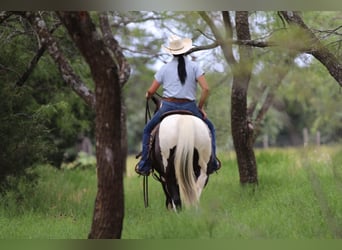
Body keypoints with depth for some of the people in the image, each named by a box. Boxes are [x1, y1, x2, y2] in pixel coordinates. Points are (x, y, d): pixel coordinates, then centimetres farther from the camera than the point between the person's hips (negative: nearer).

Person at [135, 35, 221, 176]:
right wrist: (200, 108, 3)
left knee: (148, 129, 24)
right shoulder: (194, 67, 1)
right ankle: (212, 161, 12)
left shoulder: (165, 68, 3)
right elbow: (206, 89, -10)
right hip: (189, 108, 0)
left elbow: (151, 92, 4)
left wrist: (147, 95, 28)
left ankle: (144, 164, 14)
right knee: (209, 128, 25)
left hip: (168, 107, 0)